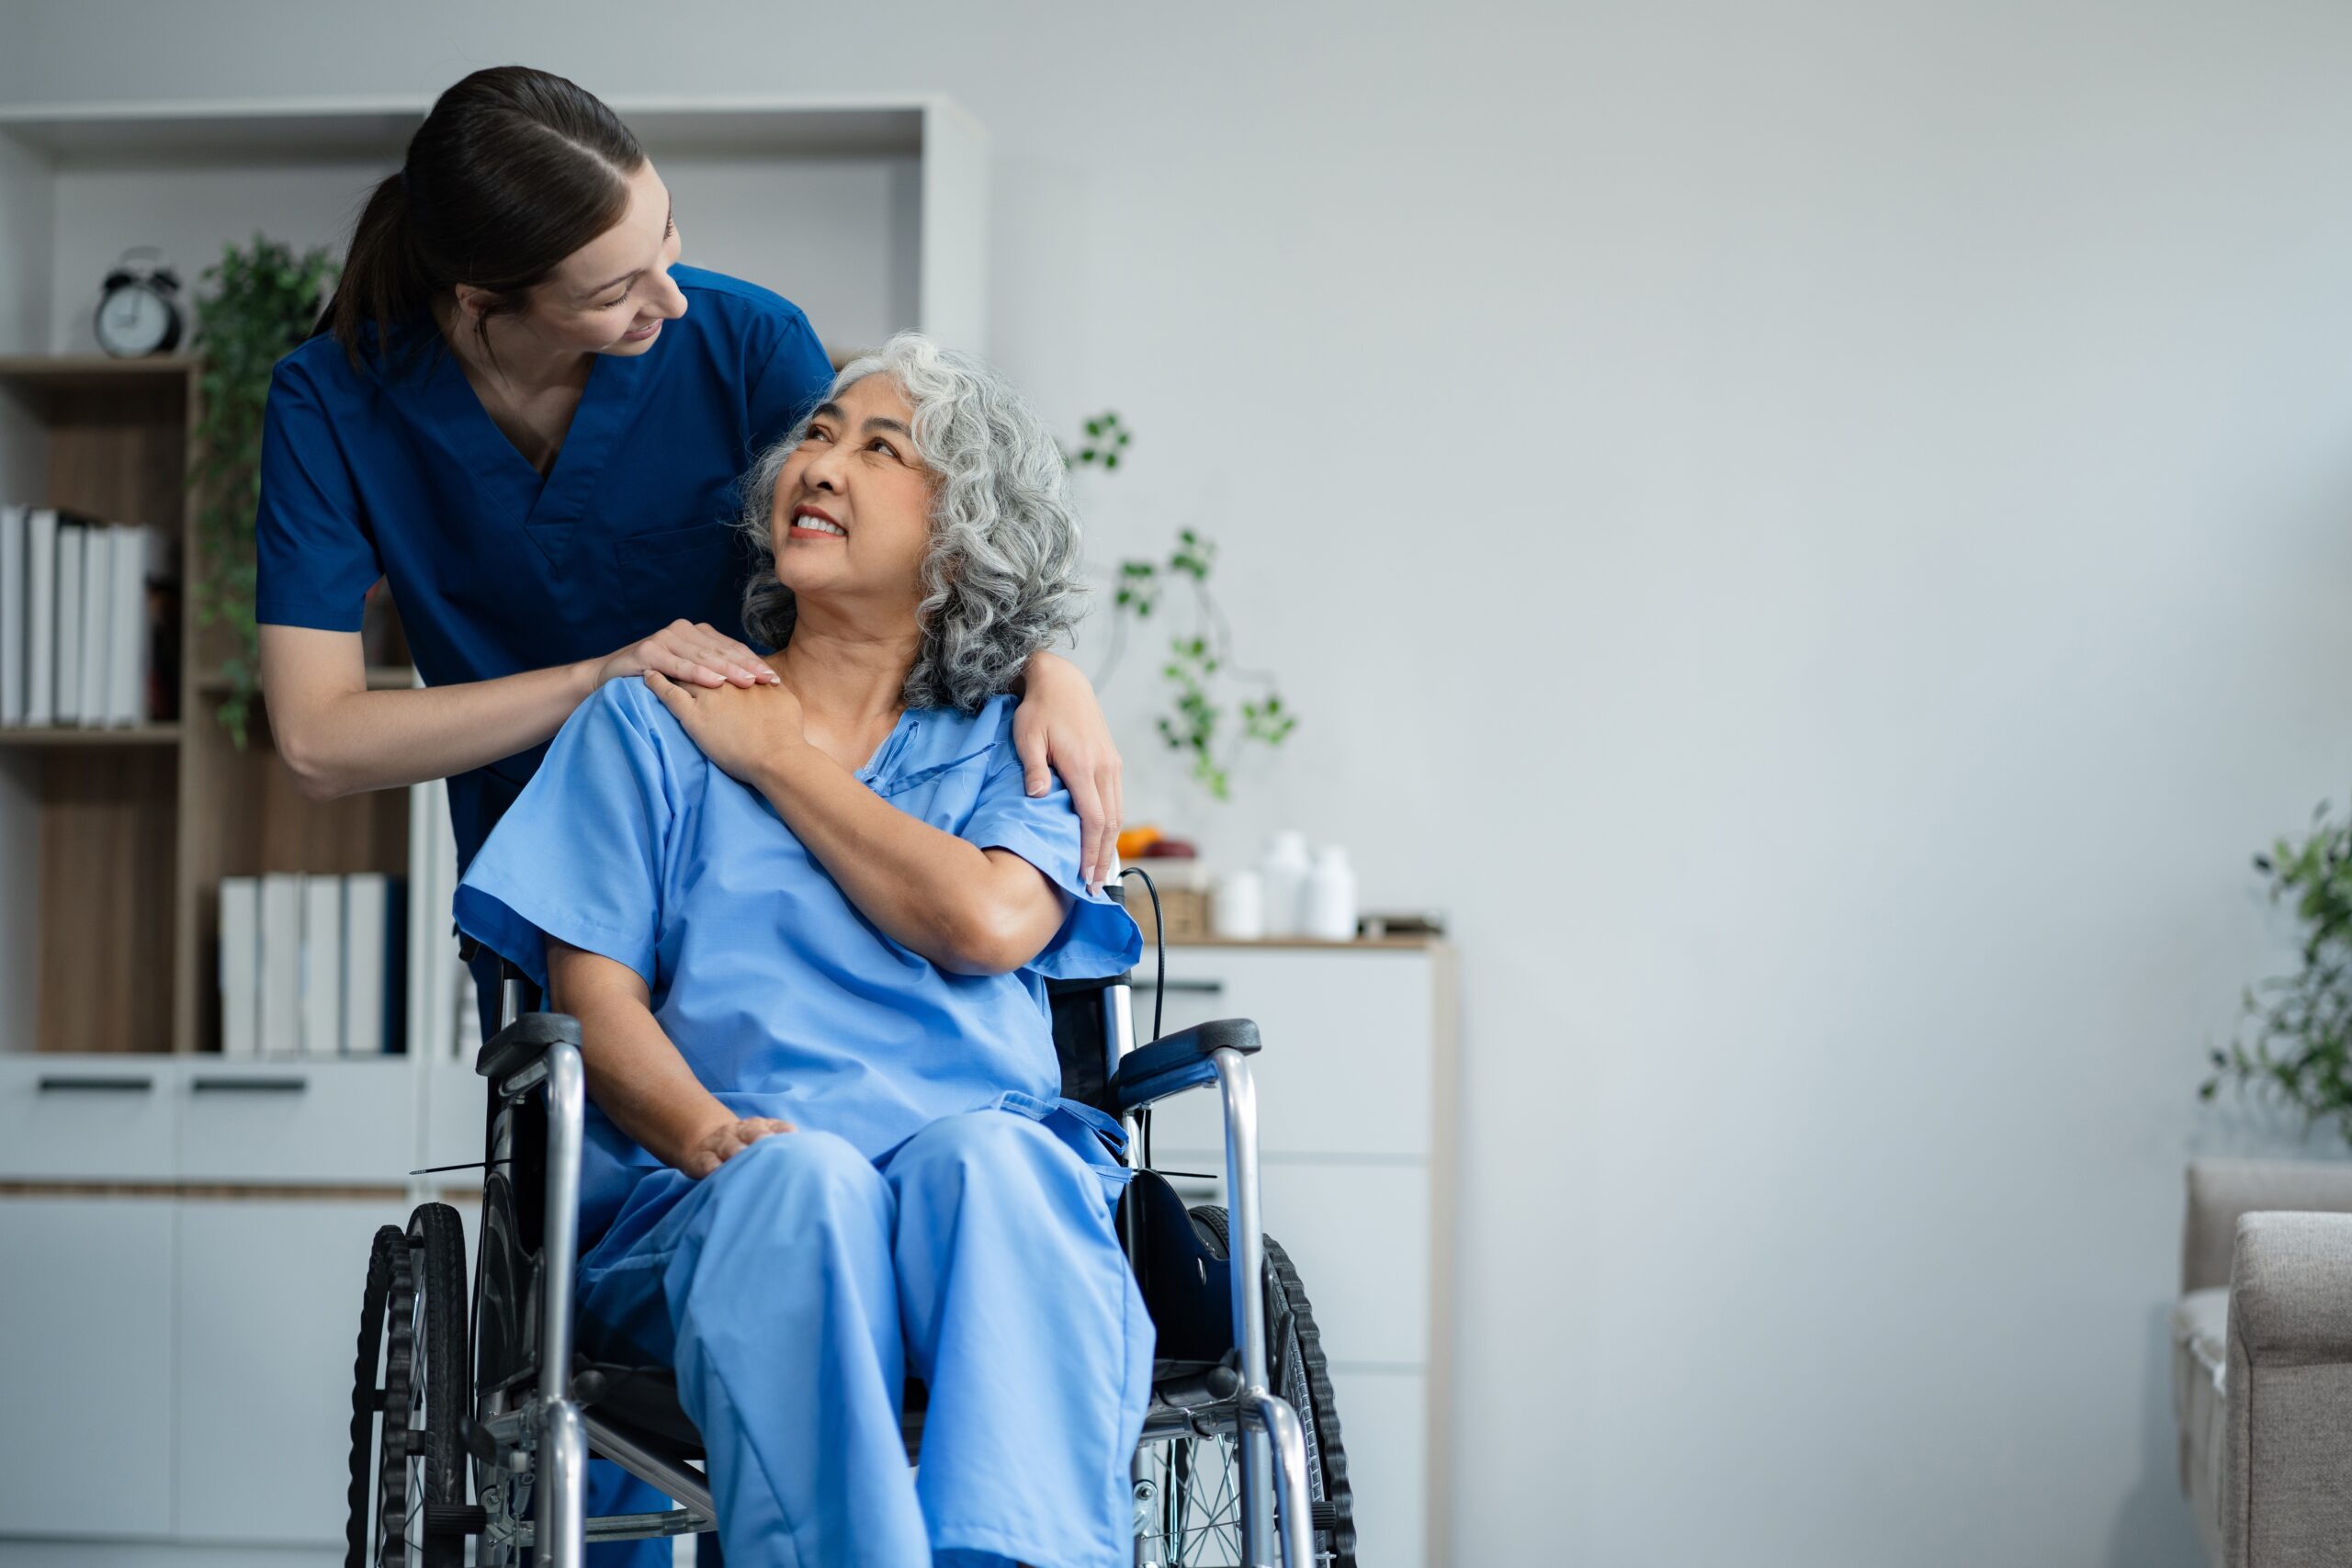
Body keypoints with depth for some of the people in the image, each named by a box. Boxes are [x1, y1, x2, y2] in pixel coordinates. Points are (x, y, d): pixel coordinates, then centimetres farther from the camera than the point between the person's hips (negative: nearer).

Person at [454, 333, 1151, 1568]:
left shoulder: (1004, 746, 21)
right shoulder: (648, 719, 20)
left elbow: (987, 923, -3)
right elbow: (595, 997, 7)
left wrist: (774, 756, 7)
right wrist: (707, 1134, -16)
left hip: (991, 1191, 1)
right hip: (707, 1203, 0)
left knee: (983, 1154, -35)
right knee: (803, 1174, -36)